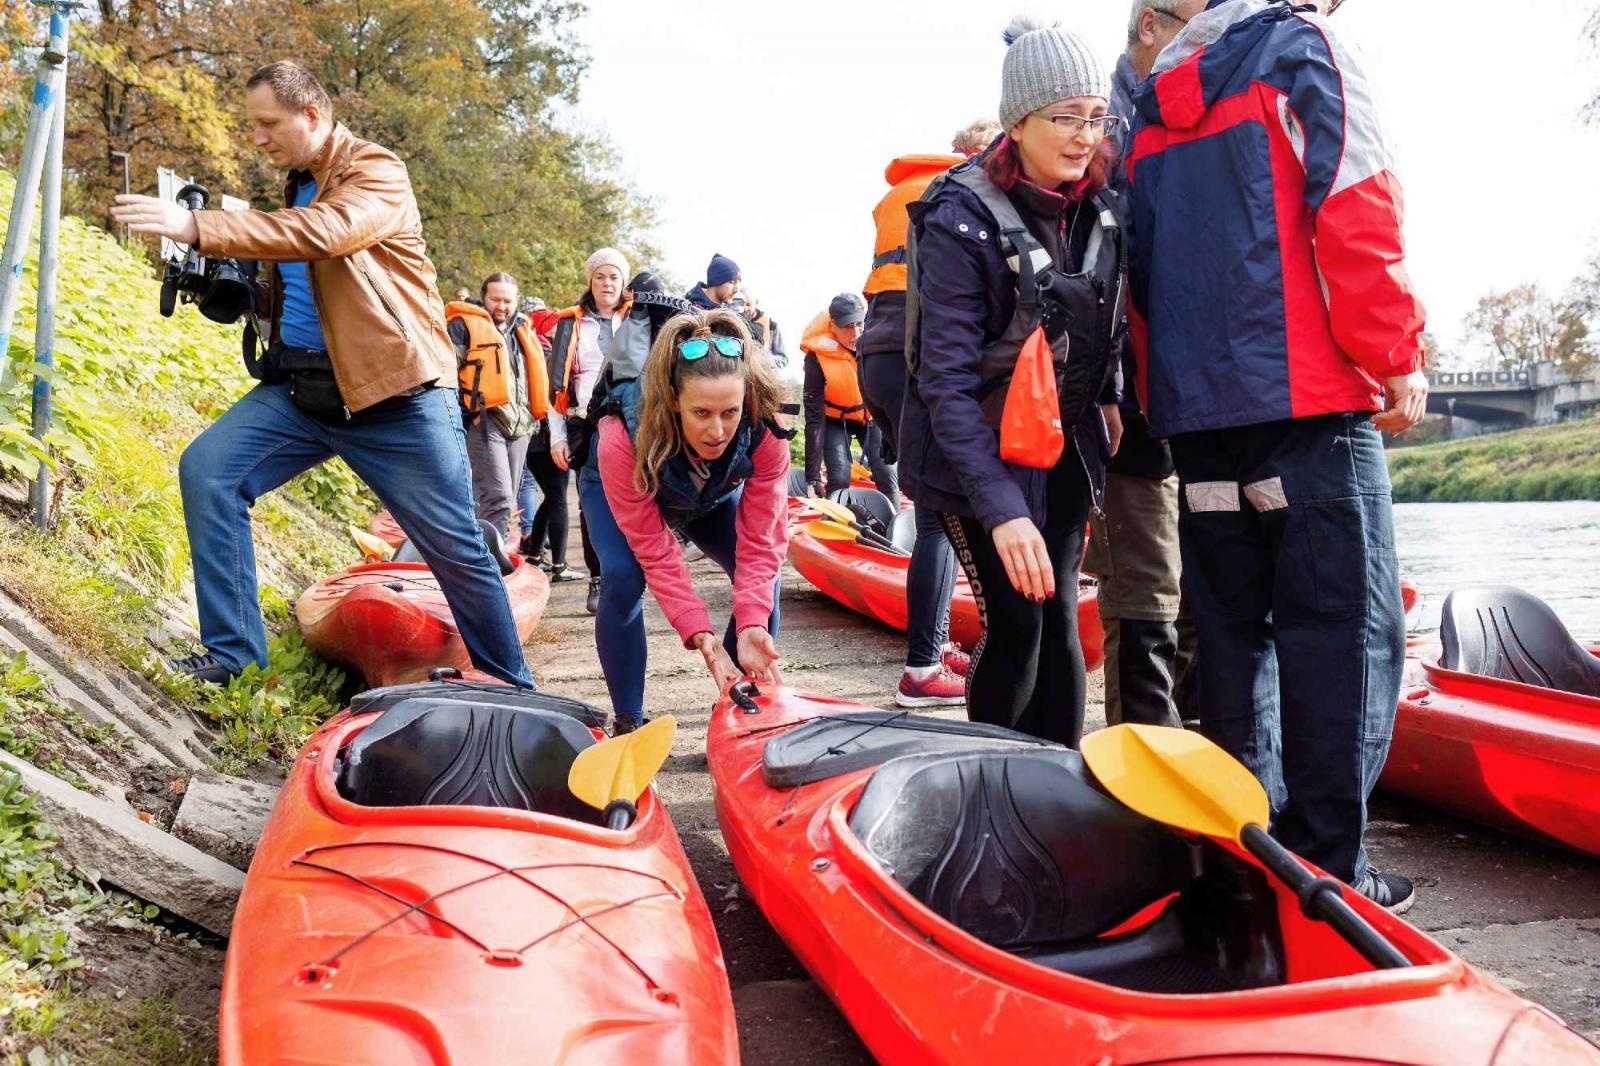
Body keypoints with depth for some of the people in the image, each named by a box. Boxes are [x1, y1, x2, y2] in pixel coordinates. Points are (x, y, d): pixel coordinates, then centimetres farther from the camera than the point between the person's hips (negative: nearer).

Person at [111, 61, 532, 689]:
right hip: (300, 386, 7)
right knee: (206, 470, -11)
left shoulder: (378, 172, -8)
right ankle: (232, 653, -3)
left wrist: (198, 228, -35)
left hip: (394, 394, -7)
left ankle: (511, 689, 16)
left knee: (459, 551, -1)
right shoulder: (298, 189, 16)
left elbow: (326, 233, -30)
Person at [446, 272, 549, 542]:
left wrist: (535, 414, 24)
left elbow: (535, 376, 33)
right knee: (498, 497, -18)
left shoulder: (521, 330, 24)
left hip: (520, 426, 8)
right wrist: (465, 410, -14)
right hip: (484, 422, -7)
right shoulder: (464, 325, 2)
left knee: (506, 501, 11)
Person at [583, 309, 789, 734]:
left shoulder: (765, 434, -37)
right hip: (614, 488, -2)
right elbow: (657, 554, -38)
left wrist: (751, 626, -46)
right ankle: (627, 722, -11)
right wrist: (701, 635, -46)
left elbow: (759, 544, -33)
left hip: (712, 494, 3)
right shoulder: (623, 442, -43)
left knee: (761, 577, -16)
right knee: (623, 579, -28)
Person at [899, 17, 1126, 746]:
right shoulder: (962, 221, -22)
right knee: (1016, 625, -6)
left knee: (1058, 618, 5)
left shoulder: (1094, 207, -3)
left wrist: (1105, 400, 8)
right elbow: (947, 382, -26)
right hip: (980, 450, -6)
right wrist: (1000, 508, -33)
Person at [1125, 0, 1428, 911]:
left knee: (1232, 627, 11)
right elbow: (1356, 213, -10)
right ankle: (1327, 866, 1)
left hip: (1195, 409, 7)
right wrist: (1397, 358, -4)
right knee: (1345, 629, -1)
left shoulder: (1156, 100, 20)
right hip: (1308, 398, -6)